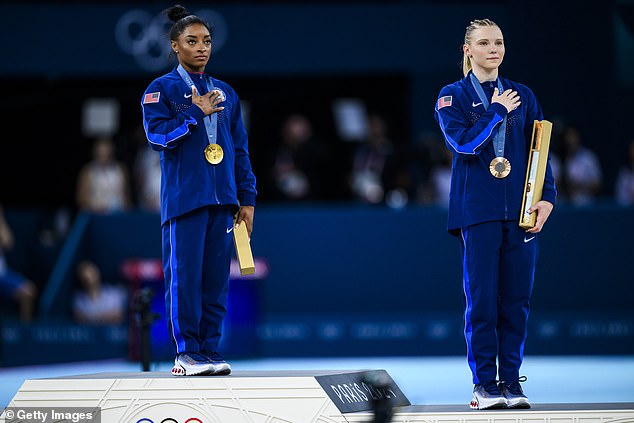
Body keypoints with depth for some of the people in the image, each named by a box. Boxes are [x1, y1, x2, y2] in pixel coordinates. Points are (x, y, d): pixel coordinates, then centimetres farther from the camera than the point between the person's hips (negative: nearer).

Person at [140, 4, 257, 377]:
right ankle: (186, 352, -3)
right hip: (184, 198, -4)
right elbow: (157, 134, -10)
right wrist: (196, 113, -11)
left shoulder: (225, 93, 17)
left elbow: (240, 149, 17)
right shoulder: (161, 89, 4)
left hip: (222, 199, 4)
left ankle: (211, 349, 7)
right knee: (184, 275, -7)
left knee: (217, 277, 2)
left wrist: (247, 199, 12)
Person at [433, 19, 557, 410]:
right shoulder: (453, 96, 5)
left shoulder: (523, 96, 14)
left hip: (520, 211, 3)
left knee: (517, 299, 2)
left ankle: (511, 381, 8)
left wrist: (547, 197, 0)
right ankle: (485, 384, 1)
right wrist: (498, 111, -4)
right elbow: (463, 142, -12)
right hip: (478, 211, -3)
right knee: (482, 299, -4)